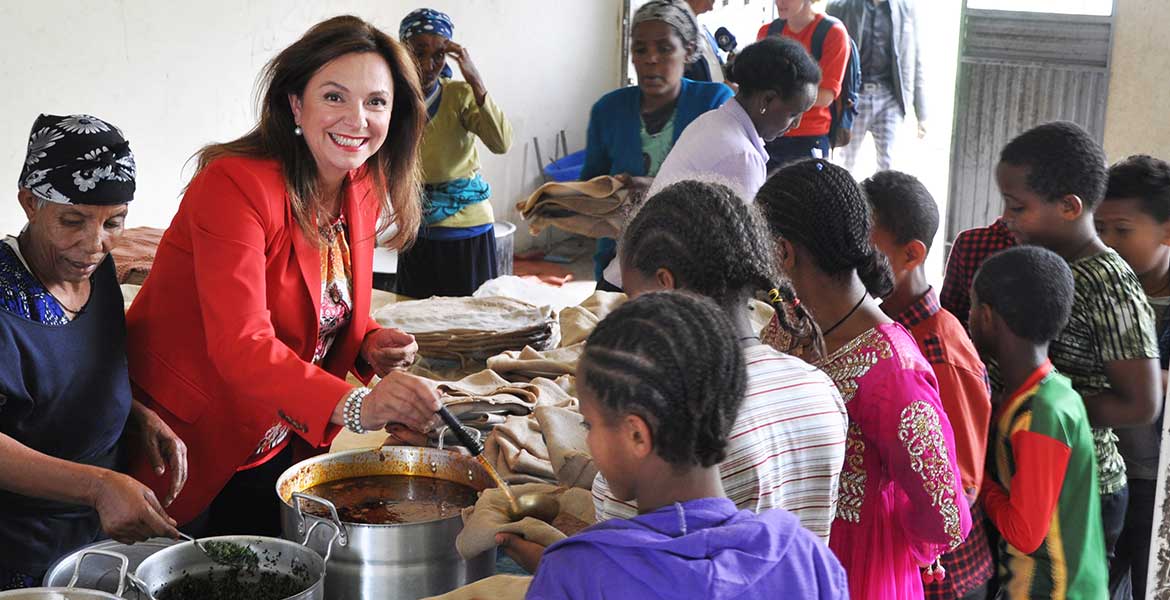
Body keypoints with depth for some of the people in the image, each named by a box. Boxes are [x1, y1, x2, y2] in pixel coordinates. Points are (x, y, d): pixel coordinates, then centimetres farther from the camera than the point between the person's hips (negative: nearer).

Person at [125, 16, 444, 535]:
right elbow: (240, 345, -36)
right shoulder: (234, 185, -24)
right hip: (185, 443, -7)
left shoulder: (363, 192, 0)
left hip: (275, 446, 7)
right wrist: (356, 406, -50)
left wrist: (369, 347, -10)